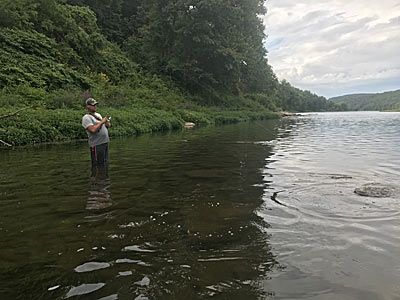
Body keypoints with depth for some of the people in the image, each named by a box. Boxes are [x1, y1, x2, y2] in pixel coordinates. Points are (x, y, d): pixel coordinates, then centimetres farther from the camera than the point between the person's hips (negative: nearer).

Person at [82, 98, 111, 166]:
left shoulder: (98, 115, 19)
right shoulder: (86, 117, -8)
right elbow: (93, 130, -22)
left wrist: (107, 124, 2)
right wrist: (101, 122, -14)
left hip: (105, 142, 9)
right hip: (96, 144, -8)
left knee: (105, 162, 14)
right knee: (97, 164, -6)